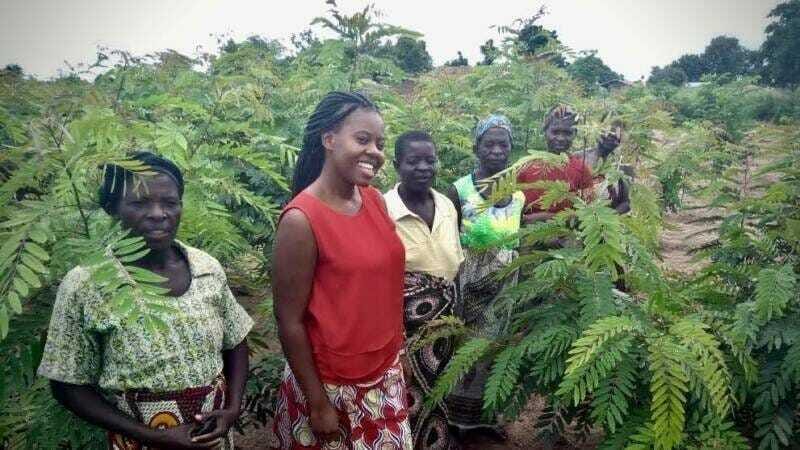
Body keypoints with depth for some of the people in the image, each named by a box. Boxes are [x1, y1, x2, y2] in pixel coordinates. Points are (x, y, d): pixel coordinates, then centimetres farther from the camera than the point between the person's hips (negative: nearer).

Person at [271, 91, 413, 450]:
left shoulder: (376, 201, -2)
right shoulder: (302, 220, -21)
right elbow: (289, 322, -17)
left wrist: (399, 359, 12)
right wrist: (318, 403, -12)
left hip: (386, 376, 6)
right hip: (331, 386, -6)